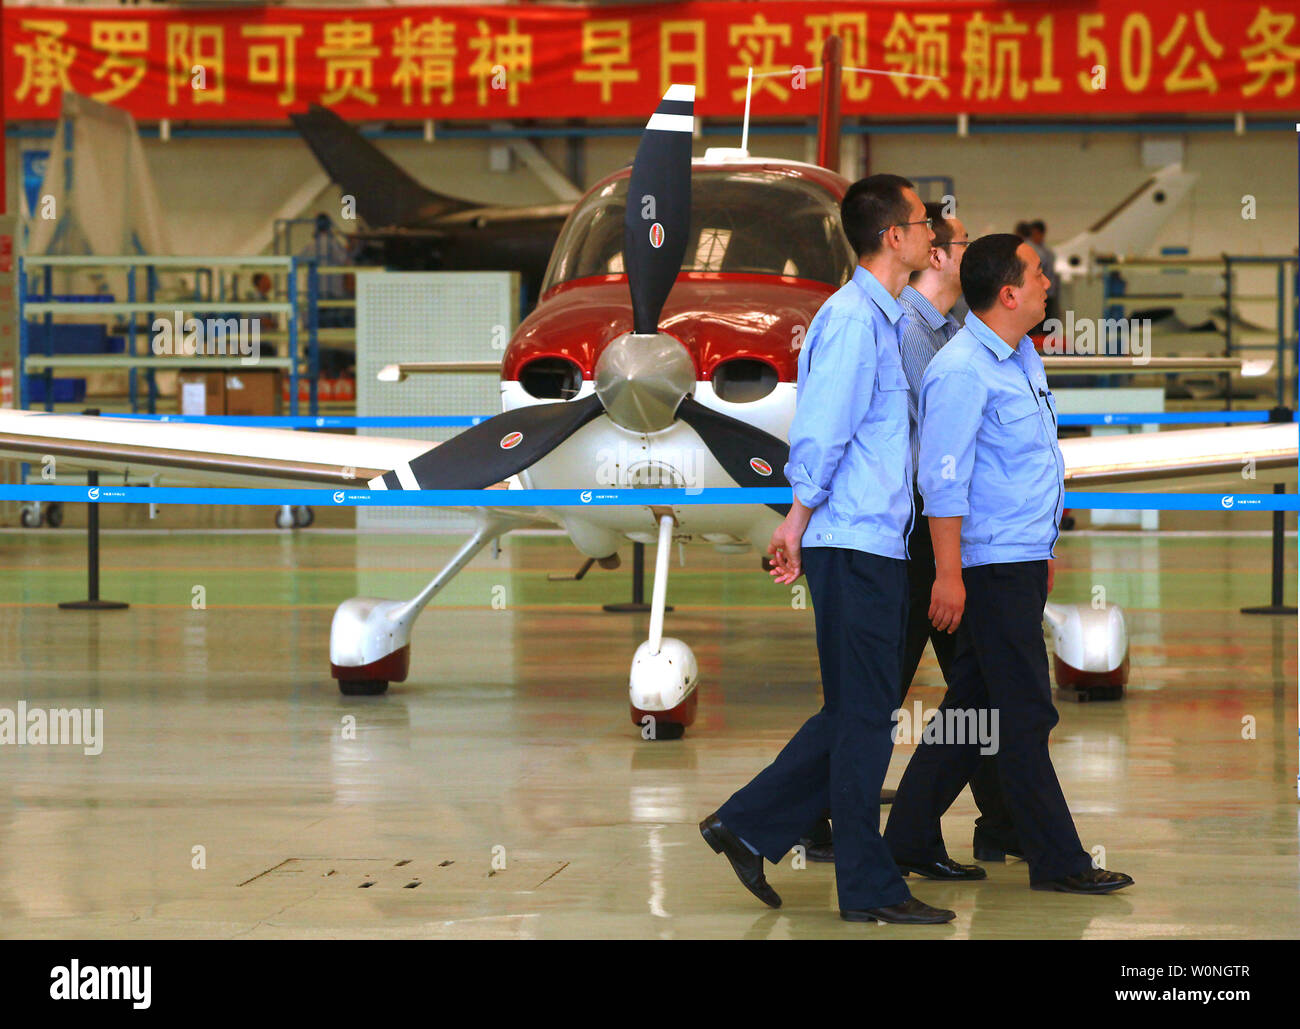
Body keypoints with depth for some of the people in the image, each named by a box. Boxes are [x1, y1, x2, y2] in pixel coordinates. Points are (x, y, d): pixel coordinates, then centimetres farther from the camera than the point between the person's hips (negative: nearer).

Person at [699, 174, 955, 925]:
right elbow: (821, 432, -16)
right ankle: (870, 889, 3)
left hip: (882, 546, 10)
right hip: (855, 545, -10)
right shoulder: (852, 316, -14)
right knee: (863, 715, -3)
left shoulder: (887, 318, 16)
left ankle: (751, 827, 20)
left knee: (860, 712, 13)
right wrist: (800, 521, -14)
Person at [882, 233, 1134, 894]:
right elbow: (943, 479, -19)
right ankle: (1055, 860, 0)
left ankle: (911, 839, 19)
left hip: (1024, 558, 10)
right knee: (1024, 714, -5)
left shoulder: (1024, 357, 14)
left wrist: (1045, 548, 25)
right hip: (990, 566, -10)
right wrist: (948, 575, -21)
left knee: (973, 705, 12)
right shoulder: (961, 371, -17)